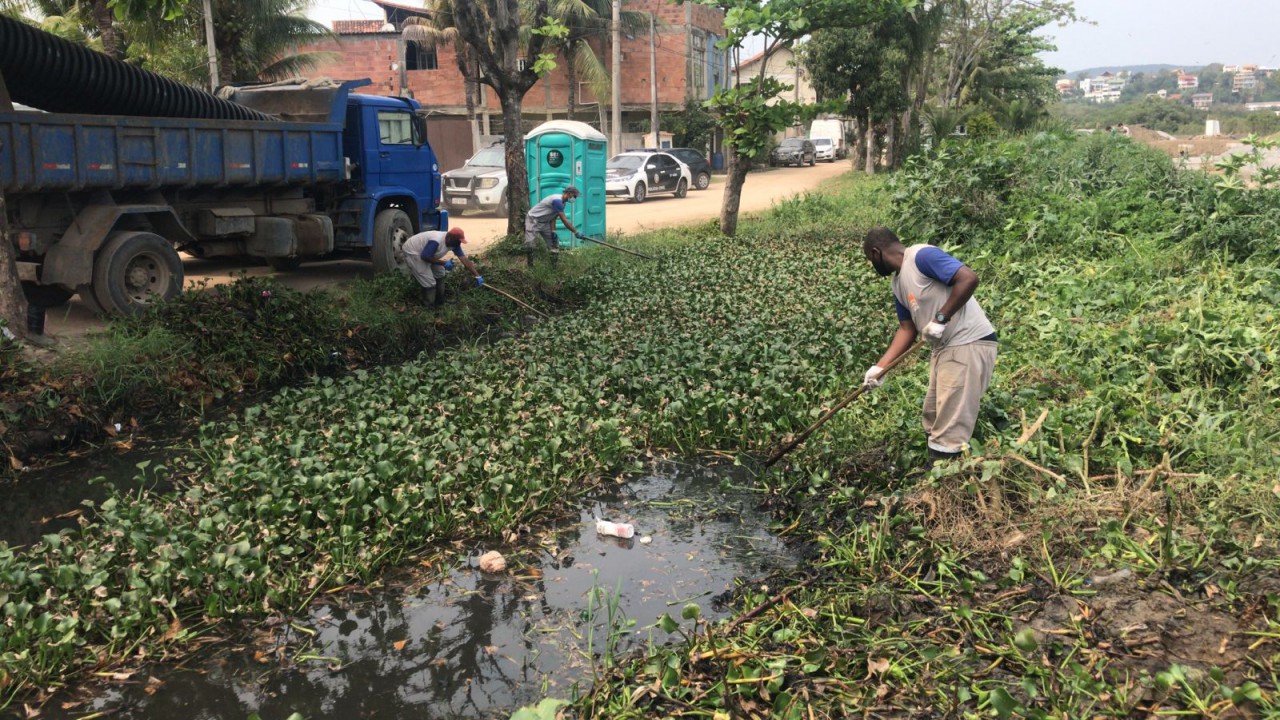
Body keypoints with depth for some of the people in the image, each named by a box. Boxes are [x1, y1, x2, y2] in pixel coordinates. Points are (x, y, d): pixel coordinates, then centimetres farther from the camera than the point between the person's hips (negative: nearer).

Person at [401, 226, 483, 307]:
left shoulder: (454, 243, -10)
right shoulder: (436, 241, -36)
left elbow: (464, 259, -9)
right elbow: (424, 257, -32)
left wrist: (477, 276, -12)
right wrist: (444, 263, -27)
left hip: (425, 253, 9)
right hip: (412, 252, -9)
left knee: (439, 273, 15)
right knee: (429, 282, -12)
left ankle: (439, 302, 30)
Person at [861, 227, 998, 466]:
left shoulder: (922, 256, -15)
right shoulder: (899, 284, 14)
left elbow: (969, 278, -24)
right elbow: (907, 329, 14)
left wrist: (940, 319, -21)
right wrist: (880, 366, 5)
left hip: (970, 344, -10)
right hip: (944, 347, 11)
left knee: (949, 431, -7)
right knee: (934, 420, 19)